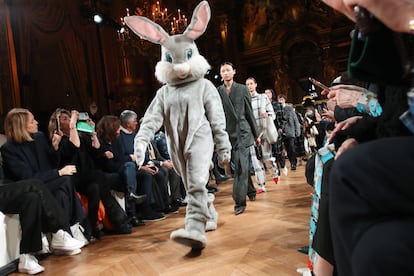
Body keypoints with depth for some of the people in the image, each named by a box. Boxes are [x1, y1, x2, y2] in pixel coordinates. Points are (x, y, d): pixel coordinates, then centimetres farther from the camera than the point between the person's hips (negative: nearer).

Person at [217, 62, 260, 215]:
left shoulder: (242, 89, 4)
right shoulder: (217, 91, 5)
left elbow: (249, 112, 6)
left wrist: (256, 134, 7)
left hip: (243, 131, -2)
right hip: (228, 133, 2)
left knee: (241, 167, -9)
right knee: (240, 166, 14)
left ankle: (239, 201, -4)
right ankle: (250, 191, 35)